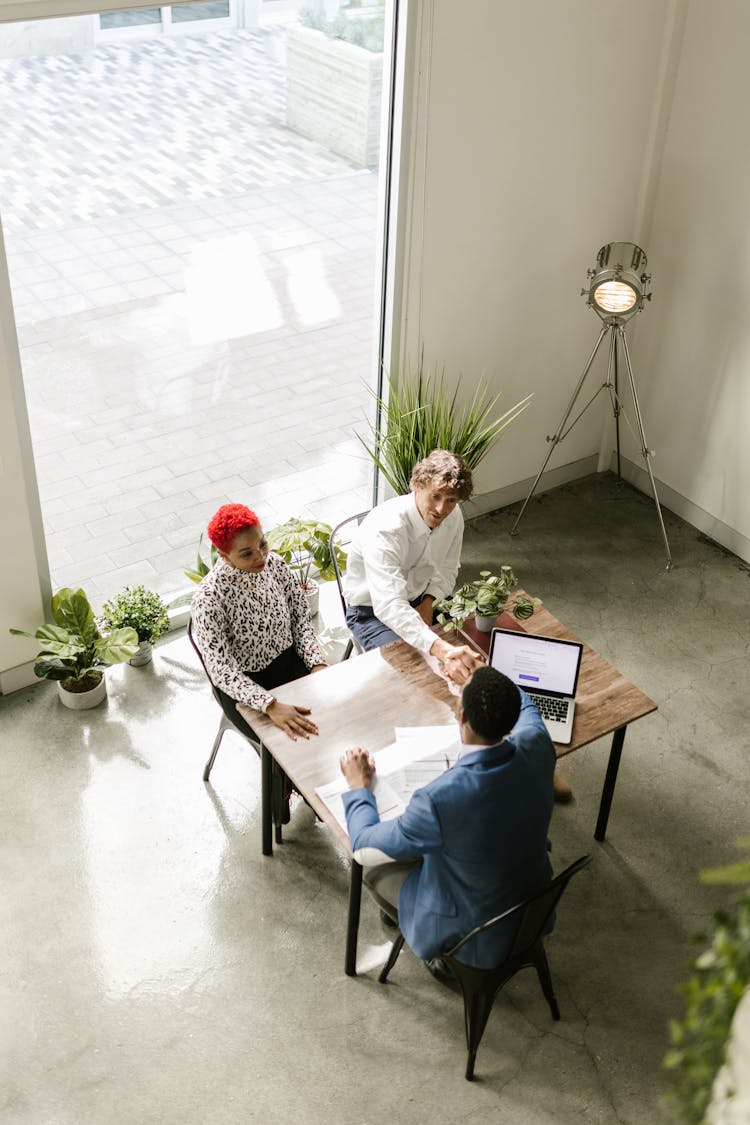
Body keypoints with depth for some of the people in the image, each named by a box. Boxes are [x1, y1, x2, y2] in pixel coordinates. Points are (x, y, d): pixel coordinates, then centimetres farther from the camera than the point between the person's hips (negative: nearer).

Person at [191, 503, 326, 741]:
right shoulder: (209, 598, -24)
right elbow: (222, 671, -25)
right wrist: (271, 706, -37)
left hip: (291, 663, 5)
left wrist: (318, 664, -14)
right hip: (249, 686, -5)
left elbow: (301, 619, 2)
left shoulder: (275, 565, -9)